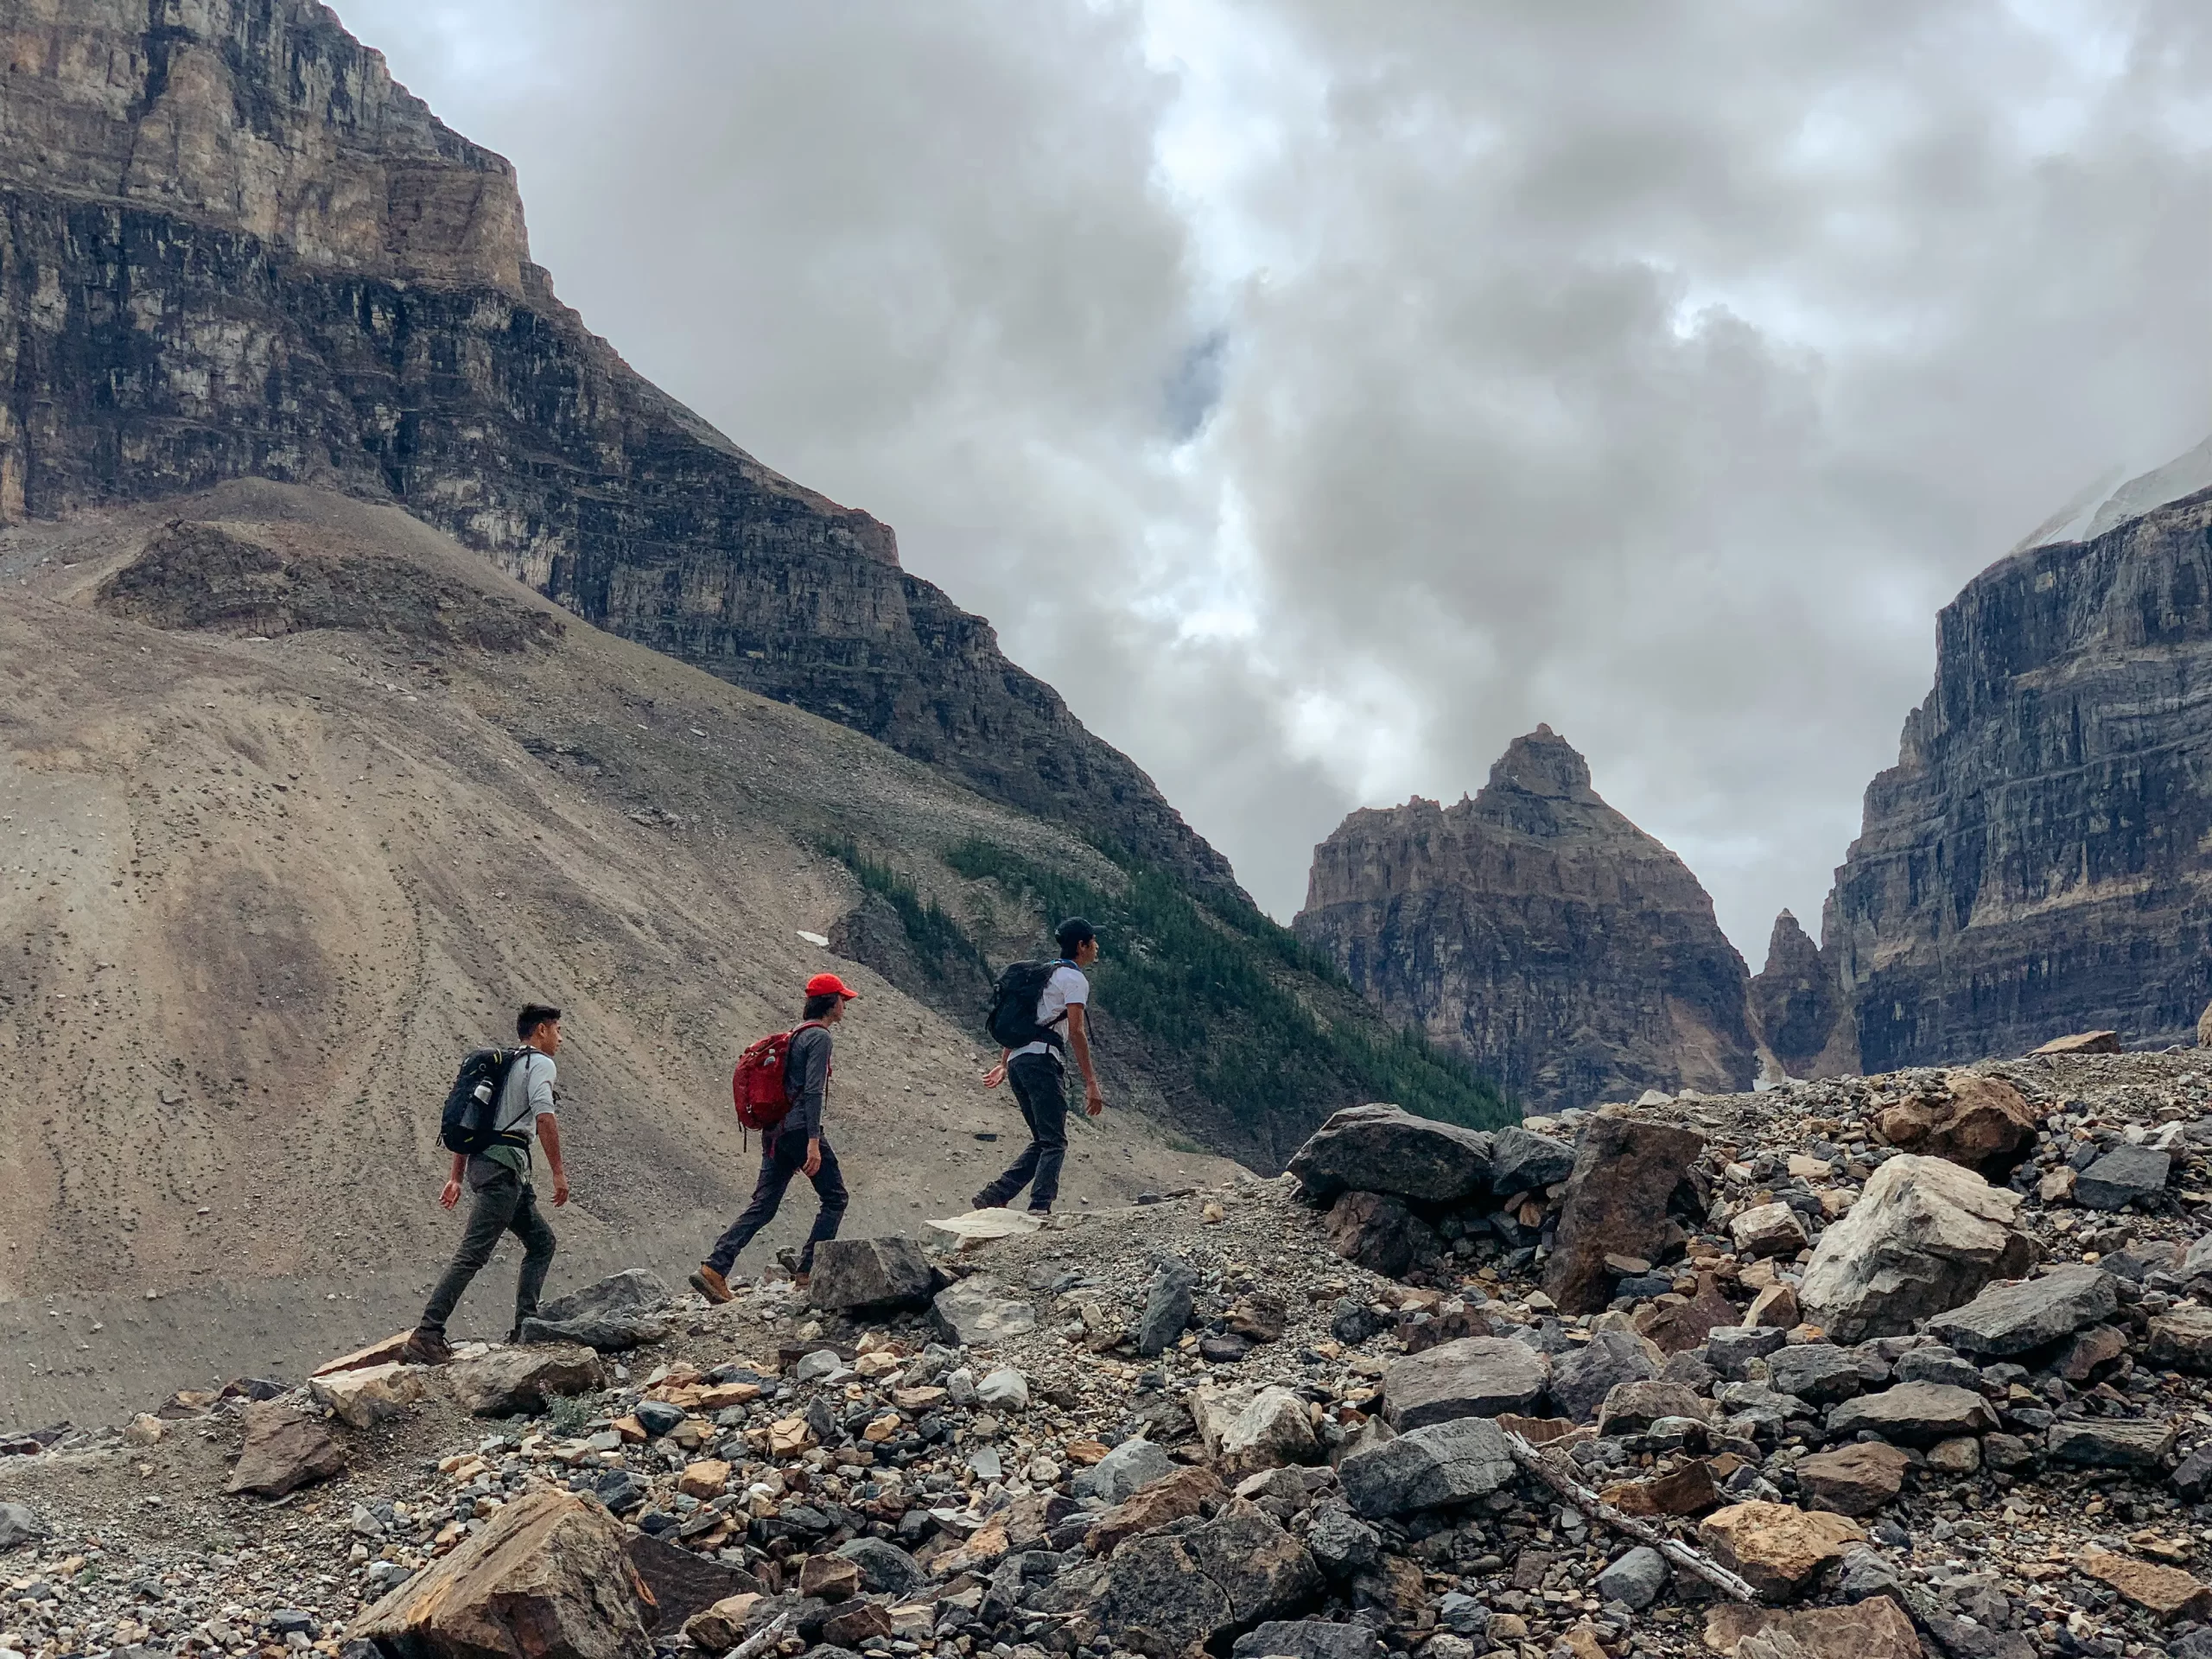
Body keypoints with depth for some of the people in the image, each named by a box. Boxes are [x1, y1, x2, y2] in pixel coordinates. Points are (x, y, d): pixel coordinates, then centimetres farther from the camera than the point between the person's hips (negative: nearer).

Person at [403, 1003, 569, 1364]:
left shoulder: (506, 1064, 25)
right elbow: (544, 1118, -17)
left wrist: (456, 1177, 24)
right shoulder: (540, 1064, -1)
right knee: (473, 1253, -14)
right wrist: (558, 1172, -15)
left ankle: (525, 1328, 10)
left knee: (541, 1242, 15)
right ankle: (427, 1334, -20)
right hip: (504, 1164, -10)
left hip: (482, 1160, 10)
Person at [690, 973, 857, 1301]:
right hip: (800, 1128, -9)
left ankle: (714, 1268, -7)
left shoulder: (797, 1035, 22)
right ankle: (807, 1272, 0)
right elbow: (813, 1091, -17)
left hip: (776, 1132, 9)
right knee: (835, 1198, 4)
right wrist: (813, 1142, -22)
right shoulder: (819, 1037, -8)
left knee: (762, 1206, 4)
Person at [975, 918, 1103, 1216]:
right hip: (1041, 1060, -9)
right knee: (1054, 1142, -8)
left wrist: (1004, 1064, 31)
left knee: (1043, 1141, 12)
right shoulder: (1074, 979, -2)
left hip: (1017, 1061, 9)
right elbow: (1076, 1032, -11)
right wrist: (1091, 1083, -14)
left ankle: (993, 1197, 3)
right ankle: (1040, 1207, -20)